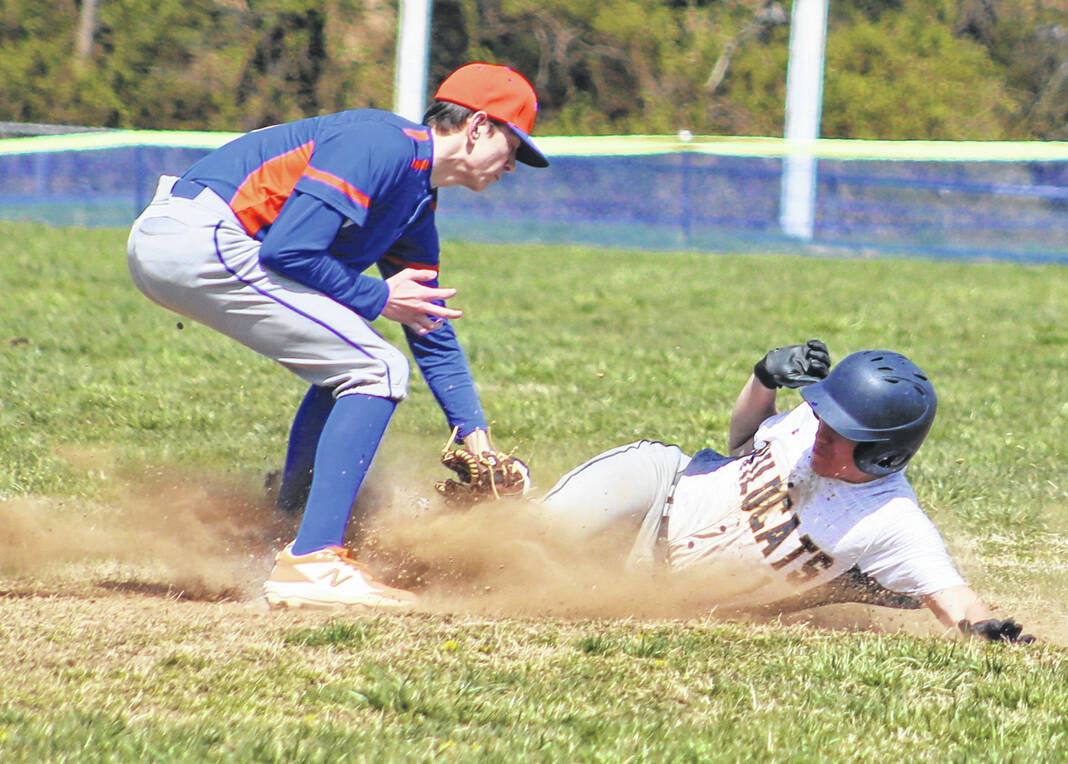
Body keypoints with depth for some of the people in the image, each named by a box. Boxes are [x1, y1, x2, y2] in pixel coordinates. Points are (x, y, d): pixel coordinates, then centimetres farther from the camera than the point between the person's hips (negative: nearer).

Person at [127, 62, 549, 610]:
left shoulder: (418, 207, 20)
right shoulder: (384, 148, -11)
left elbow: (435, 335, 25)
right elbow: (289, 253, -19)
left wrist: (479, 444, 20)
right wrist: (378, 298, -5)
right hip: (197, 239, -11)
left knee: (346, 366, 21)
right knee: (376, 369, -10)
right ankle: (310, 564, -15)